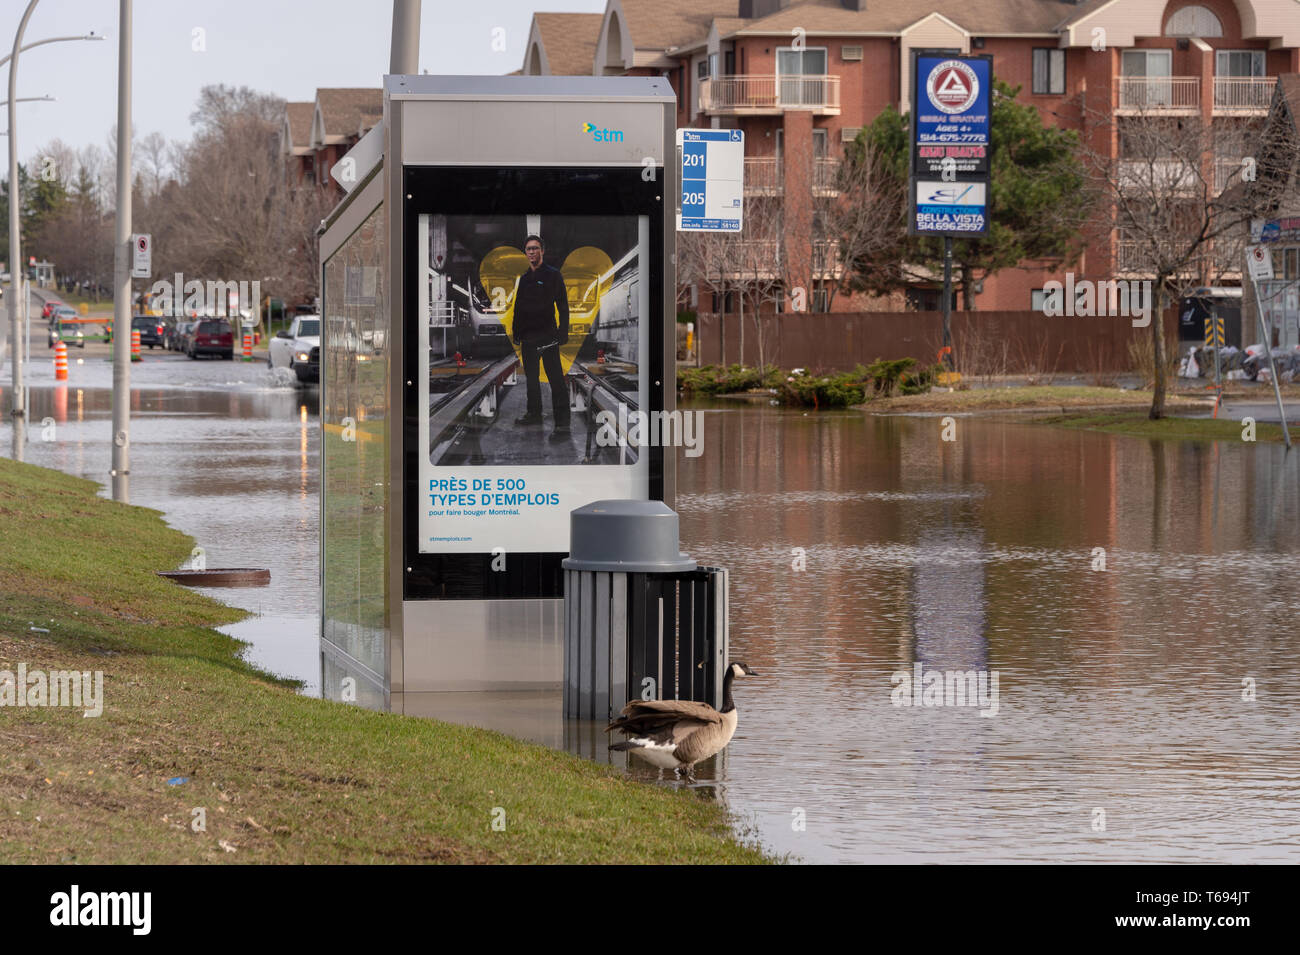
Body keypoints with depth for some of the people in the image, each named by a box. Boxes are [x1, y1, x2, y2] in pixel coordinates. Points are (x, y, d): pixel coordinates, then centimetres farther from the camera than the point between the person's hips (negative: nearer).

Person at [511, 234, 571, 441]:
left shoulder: (553, 274, -3)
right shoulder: (524, 278, 15)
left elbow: (563, 305, -7)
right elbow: (518, 307, 21)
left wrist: (562, 332, -15)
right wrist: (517, 334, 16)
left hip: (547, 336, -7)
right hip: (528, 337, 7)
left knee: (555, 377, -11)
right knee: (531, 377, 14)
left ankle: (562, 424, -15)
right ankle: (534, 413, 26)